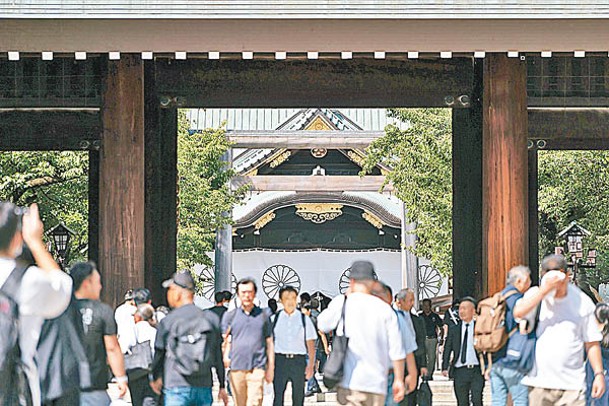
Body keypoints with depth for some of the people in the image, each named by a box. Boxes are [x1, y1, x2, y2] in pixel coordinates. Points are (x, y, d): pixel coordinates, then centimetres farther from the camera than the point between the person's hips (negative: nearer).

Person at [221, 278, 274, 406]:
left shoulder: (263, 316, 11)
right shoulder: (230, 316, 11)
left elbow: (269, 343, 14)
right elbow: (225, 340, 8)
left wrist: (271, 368, 9)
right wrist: (225, 357, -13)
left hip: (257, 368, -1)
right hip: (236, 368, 1)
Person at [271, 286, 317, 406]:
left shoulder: (304, 319, 6)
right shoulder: (275, 319, 6)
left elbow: (311, 344, 7)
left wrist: (311, 365, -1)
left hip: (298, 360, 1)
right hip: (280, 359, -1)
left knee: (298, 396, 6)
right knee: (278, 395, -7)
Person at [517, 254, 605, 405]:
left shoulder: (582, 302, 6)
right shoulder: (536, 294, 3)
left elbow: (592, 342, 10)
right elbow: (518, 313, -18)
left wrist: (599, 374, 3)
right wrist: (544, 290, -19)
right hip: (538, 382, 0)